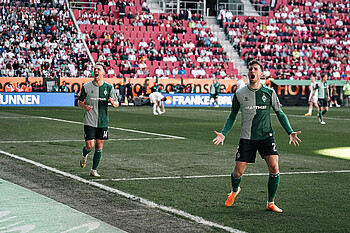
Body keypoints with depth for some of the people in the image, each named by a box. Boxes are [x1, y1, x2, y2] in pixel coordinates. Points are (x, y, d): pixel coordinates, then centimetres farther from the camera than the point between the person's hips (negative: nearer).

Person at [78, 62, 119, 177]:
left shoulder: (109, 87, 3)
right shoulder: (86, 87, -1)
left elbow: (116, 103, 8)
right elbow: (79, 101, 9)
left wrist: (113, 102, -16)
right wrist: (85, 106, -13)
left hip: (103, 122, 2)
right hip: (89, 121, -2)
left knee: (99, 146, 3)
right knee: (90, 145, -8)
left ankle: (94, 170, 15)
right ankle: (84, 155, 28)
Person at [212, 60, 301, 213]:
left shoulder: (269, 92, 1)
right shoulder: (240, 94, 1)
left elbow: (279, 113, 10)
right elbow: (233, 116, 13)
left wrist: (290, 132, 1)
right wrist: (223, 133, 1)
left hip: (266, 137, 0)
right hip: (246, 138, 0)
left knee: (274, 168, -16)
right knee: (238, 173, 0)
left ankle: (270, 203, 1)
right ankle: (235, 191, 36)